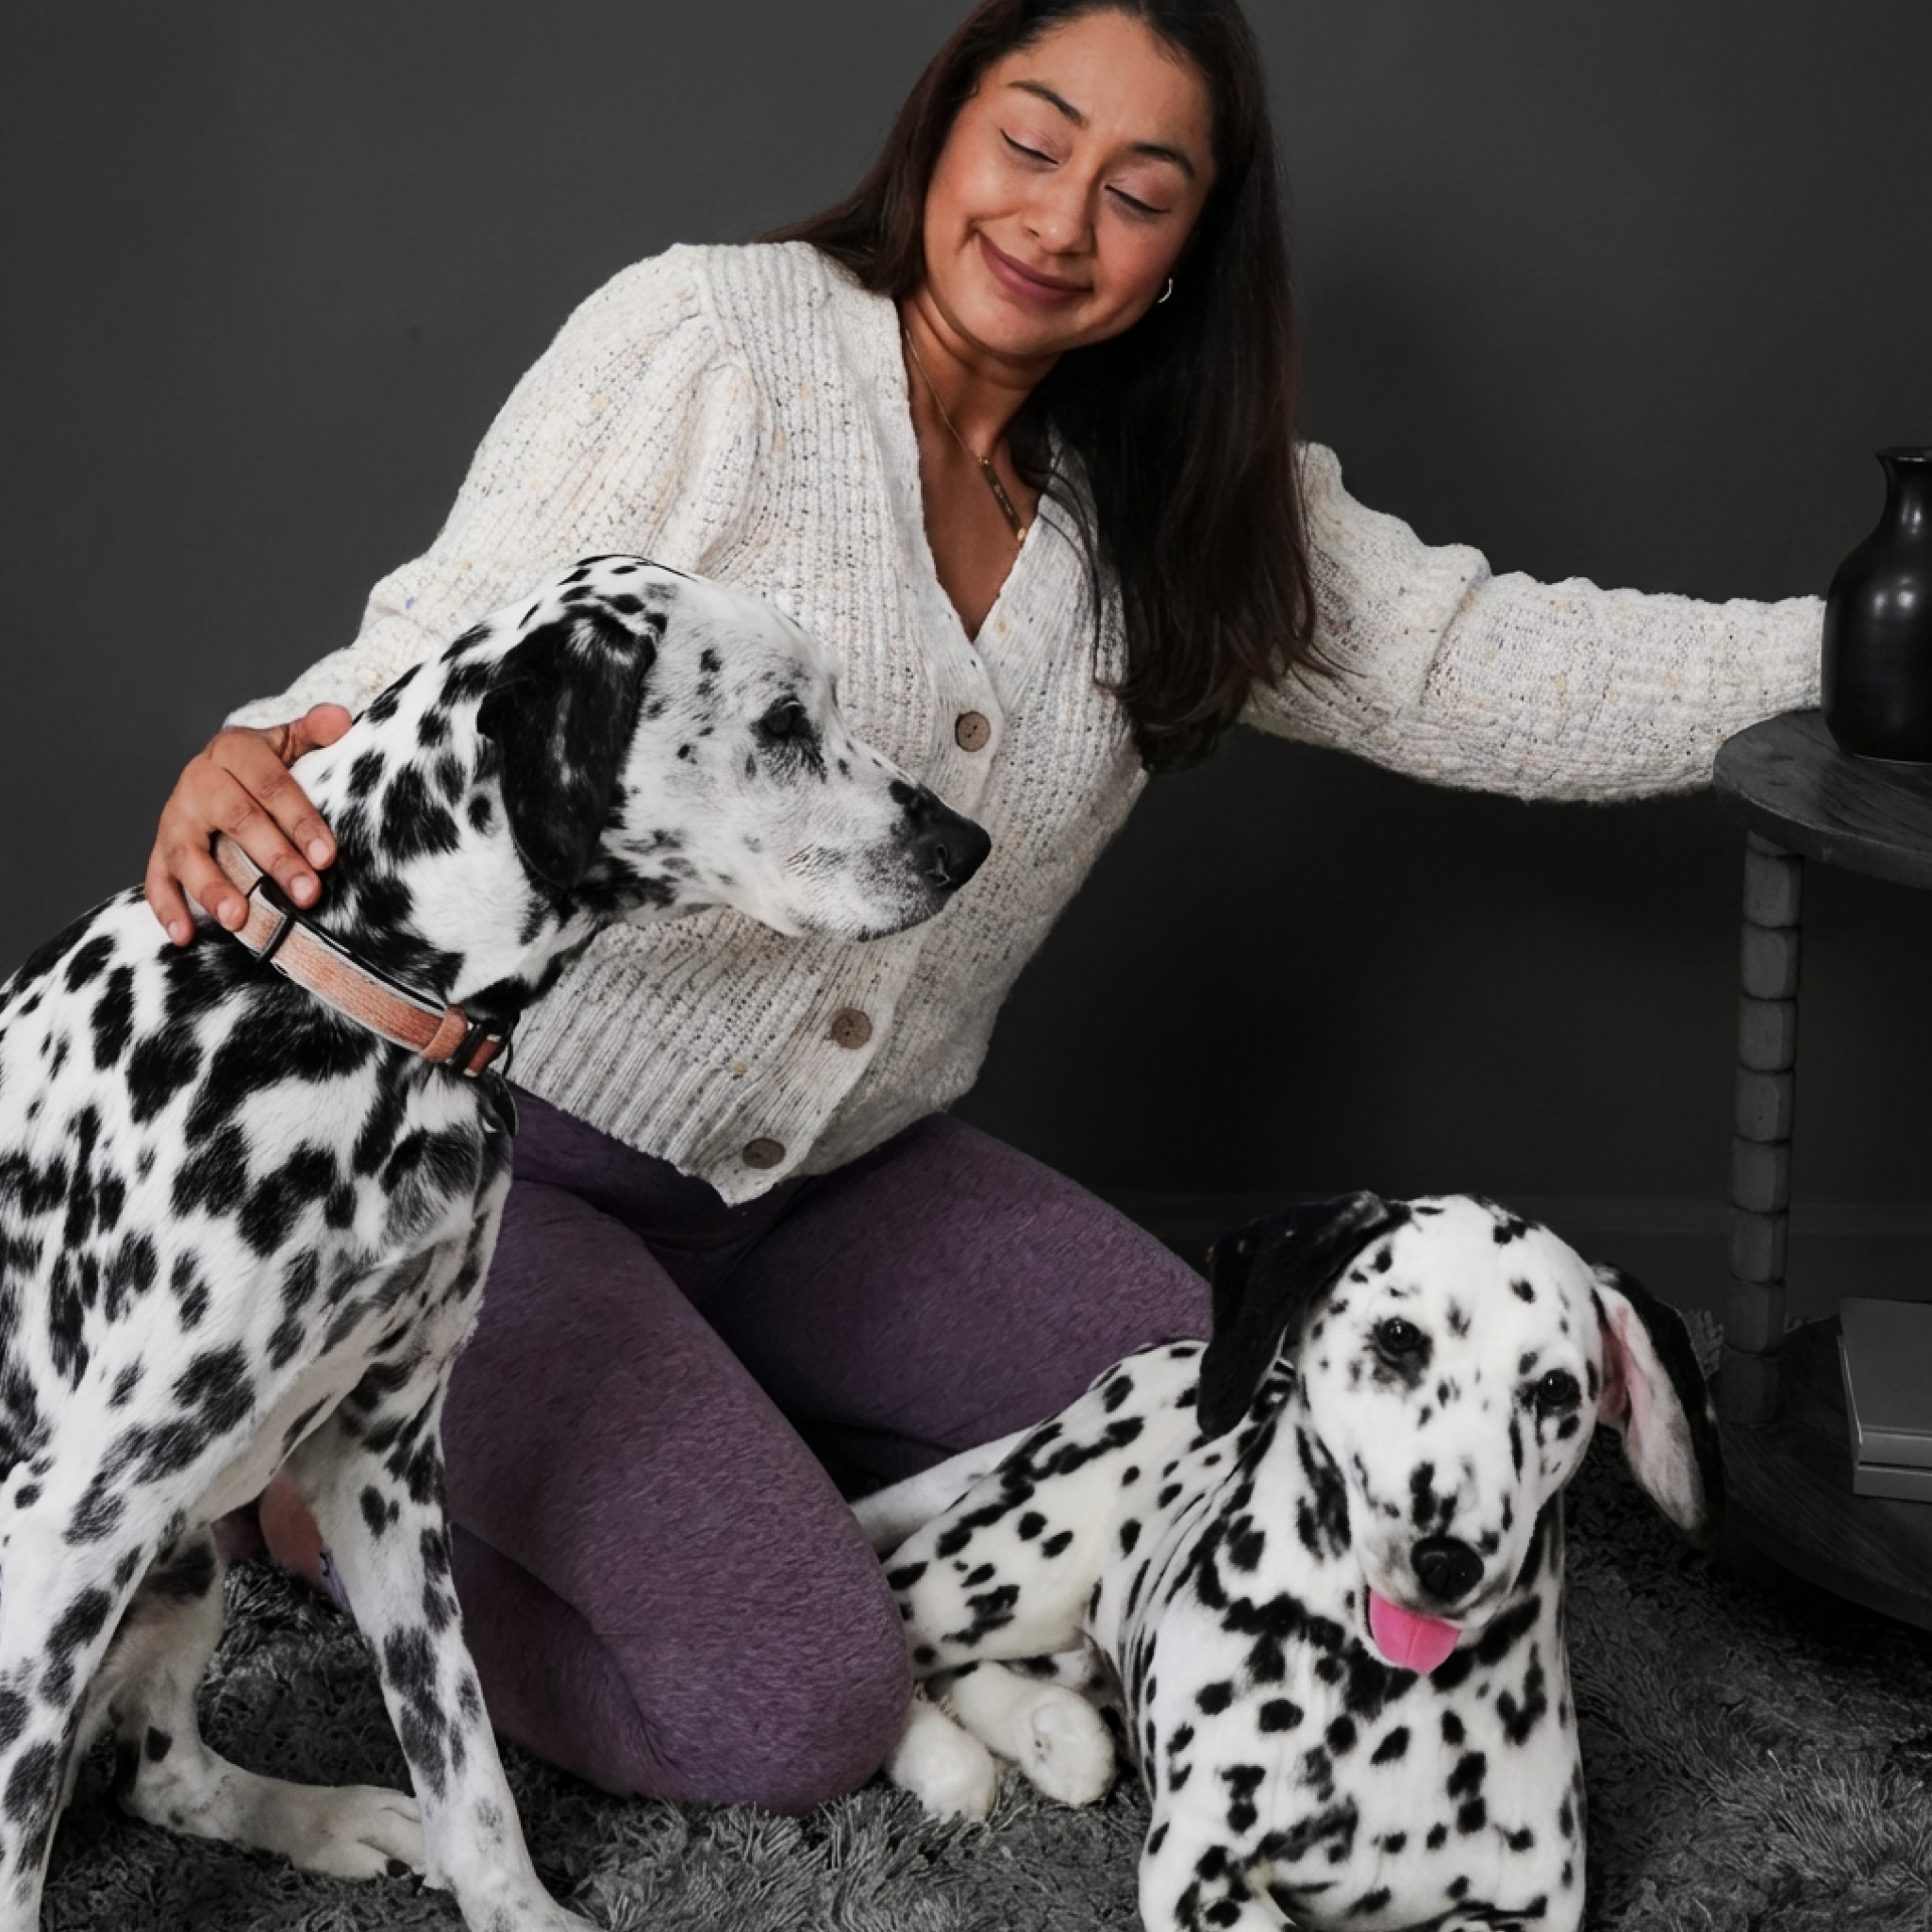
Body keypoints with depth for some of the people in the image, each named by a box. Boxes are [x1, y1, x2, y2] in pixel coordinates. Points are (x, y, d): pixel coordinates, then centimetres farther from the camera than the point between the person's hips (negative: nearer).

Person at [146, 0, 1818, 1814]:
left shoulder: (1176, 512, 4)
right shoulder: (703, 341, -13)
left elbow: (1483, 671, -2)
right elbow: (435, 663, -15)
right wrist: (265, 753, -38)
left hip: (832, 1183, 7)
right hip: (501, 1151, -6)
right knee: (792, 1710, -18)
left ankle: (705, 1447, 9)